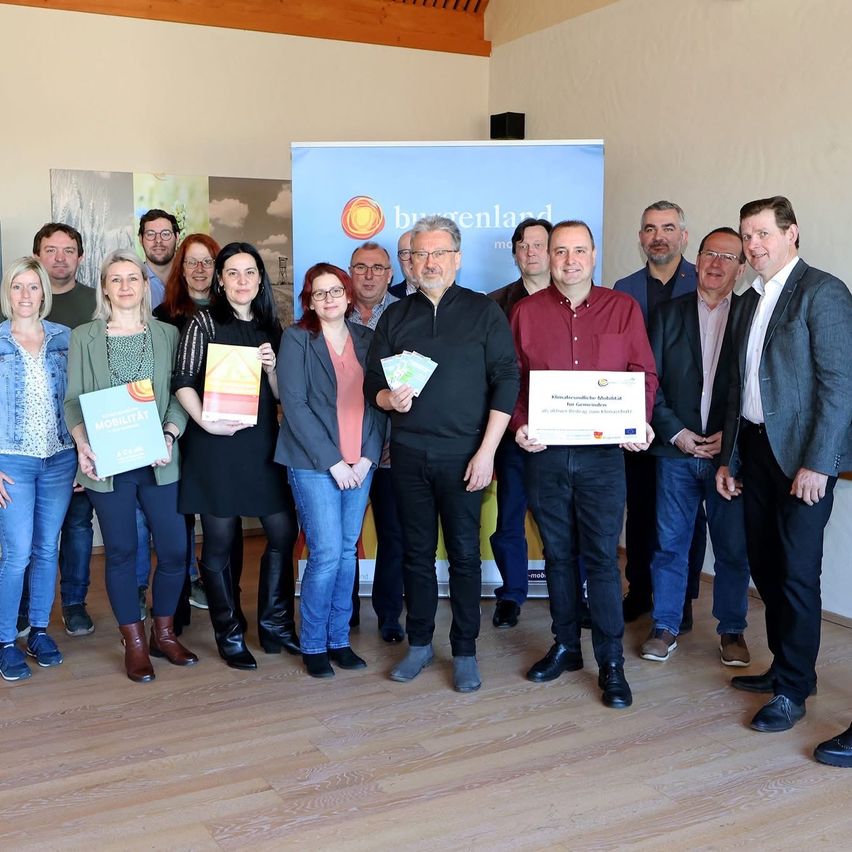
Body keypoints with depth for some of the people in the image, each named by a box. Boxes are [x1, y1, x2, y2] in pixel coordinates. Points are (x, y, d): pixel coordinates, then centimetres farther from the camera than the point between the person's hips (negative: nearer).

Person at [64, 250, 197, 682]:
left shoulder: (167, 334, 7)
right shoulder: (83, 337, 5)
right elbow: (73, 400, 2)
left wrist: (169, 436, -13)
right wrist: (83, 445, -13)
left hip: (158, 461, 1)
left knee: (175, 550, 2)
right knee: (120, 552, 7)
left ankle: (164, 633, 24)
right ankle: (134, 643, 21)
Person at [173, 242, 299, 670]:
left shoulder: (271, 327, 12)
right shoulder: (203, 322, 1)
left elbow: (282, 395, 13)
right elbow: (183, 382, -6)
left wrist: (271, 368, -7)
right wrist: (205, 422, -19)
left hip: (263, 443, 4)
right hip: (217, 443, -4)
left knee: (283, 532, 4)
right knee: (219, 542, 3)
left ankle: (275, 626, 20)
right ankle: (230, 635, 16)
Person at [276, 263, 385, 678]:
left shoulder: (366, 339, 10)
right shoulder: (296, 339, -2)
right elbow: (294, 404, -9)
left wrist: (367, 457, -4)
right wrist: (333, 461, -13)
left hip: (359, 465, 4)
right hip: (314, 464, -4)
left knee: (347, 552, 8)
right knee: (326, 554, -7)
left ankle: (339, 639, 20)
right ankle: (313, 644, 10)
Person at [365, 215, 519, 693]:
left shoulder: (484, 312, 0)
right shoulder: (395, 317, 10)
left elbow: (506, 381, -5)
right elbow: (373, 384, 11)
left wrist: (487, 451, -11)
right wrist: (389, 399, -13)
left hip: (463, 455, -3)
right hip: (409, 453, 3)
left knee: (464, 554, 3)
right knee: (417, 552, 11)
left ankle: (465, 652, 16)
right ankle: (420, 644, 24)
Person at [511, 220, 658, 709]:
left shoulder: (623, 308, 4)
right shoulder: (527, 311, 5)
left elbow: (645, 373, 5)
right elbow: (511, 378, 7)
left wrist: (641, 423, -10)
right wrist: (519, 425, -8)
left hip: (604, 453, -1)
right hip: (544, 452, 2)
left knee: (602, 556, 1)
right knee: (558, 554, 12)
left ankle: (611, 662, 11)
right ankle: (565, 647, 27)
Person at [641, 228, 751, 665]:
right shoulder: (668, 313, 7)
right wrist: (675, 432, -7)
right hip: (676, 449, 1)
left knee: (734, 547, 6)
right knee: (670, 544, 7)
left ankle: (731, 630, 21)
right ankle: (665, 626, 19)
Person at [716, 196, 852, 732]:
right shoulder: (750, 301, 14)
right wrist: (730, 458, 15)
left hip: (802, 455, -7)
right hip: (755, 448, 7)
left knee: (797, 574, -1)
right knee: (765, 566, 13)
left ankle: (793, 689, 12)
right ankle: (785, 665, 28)